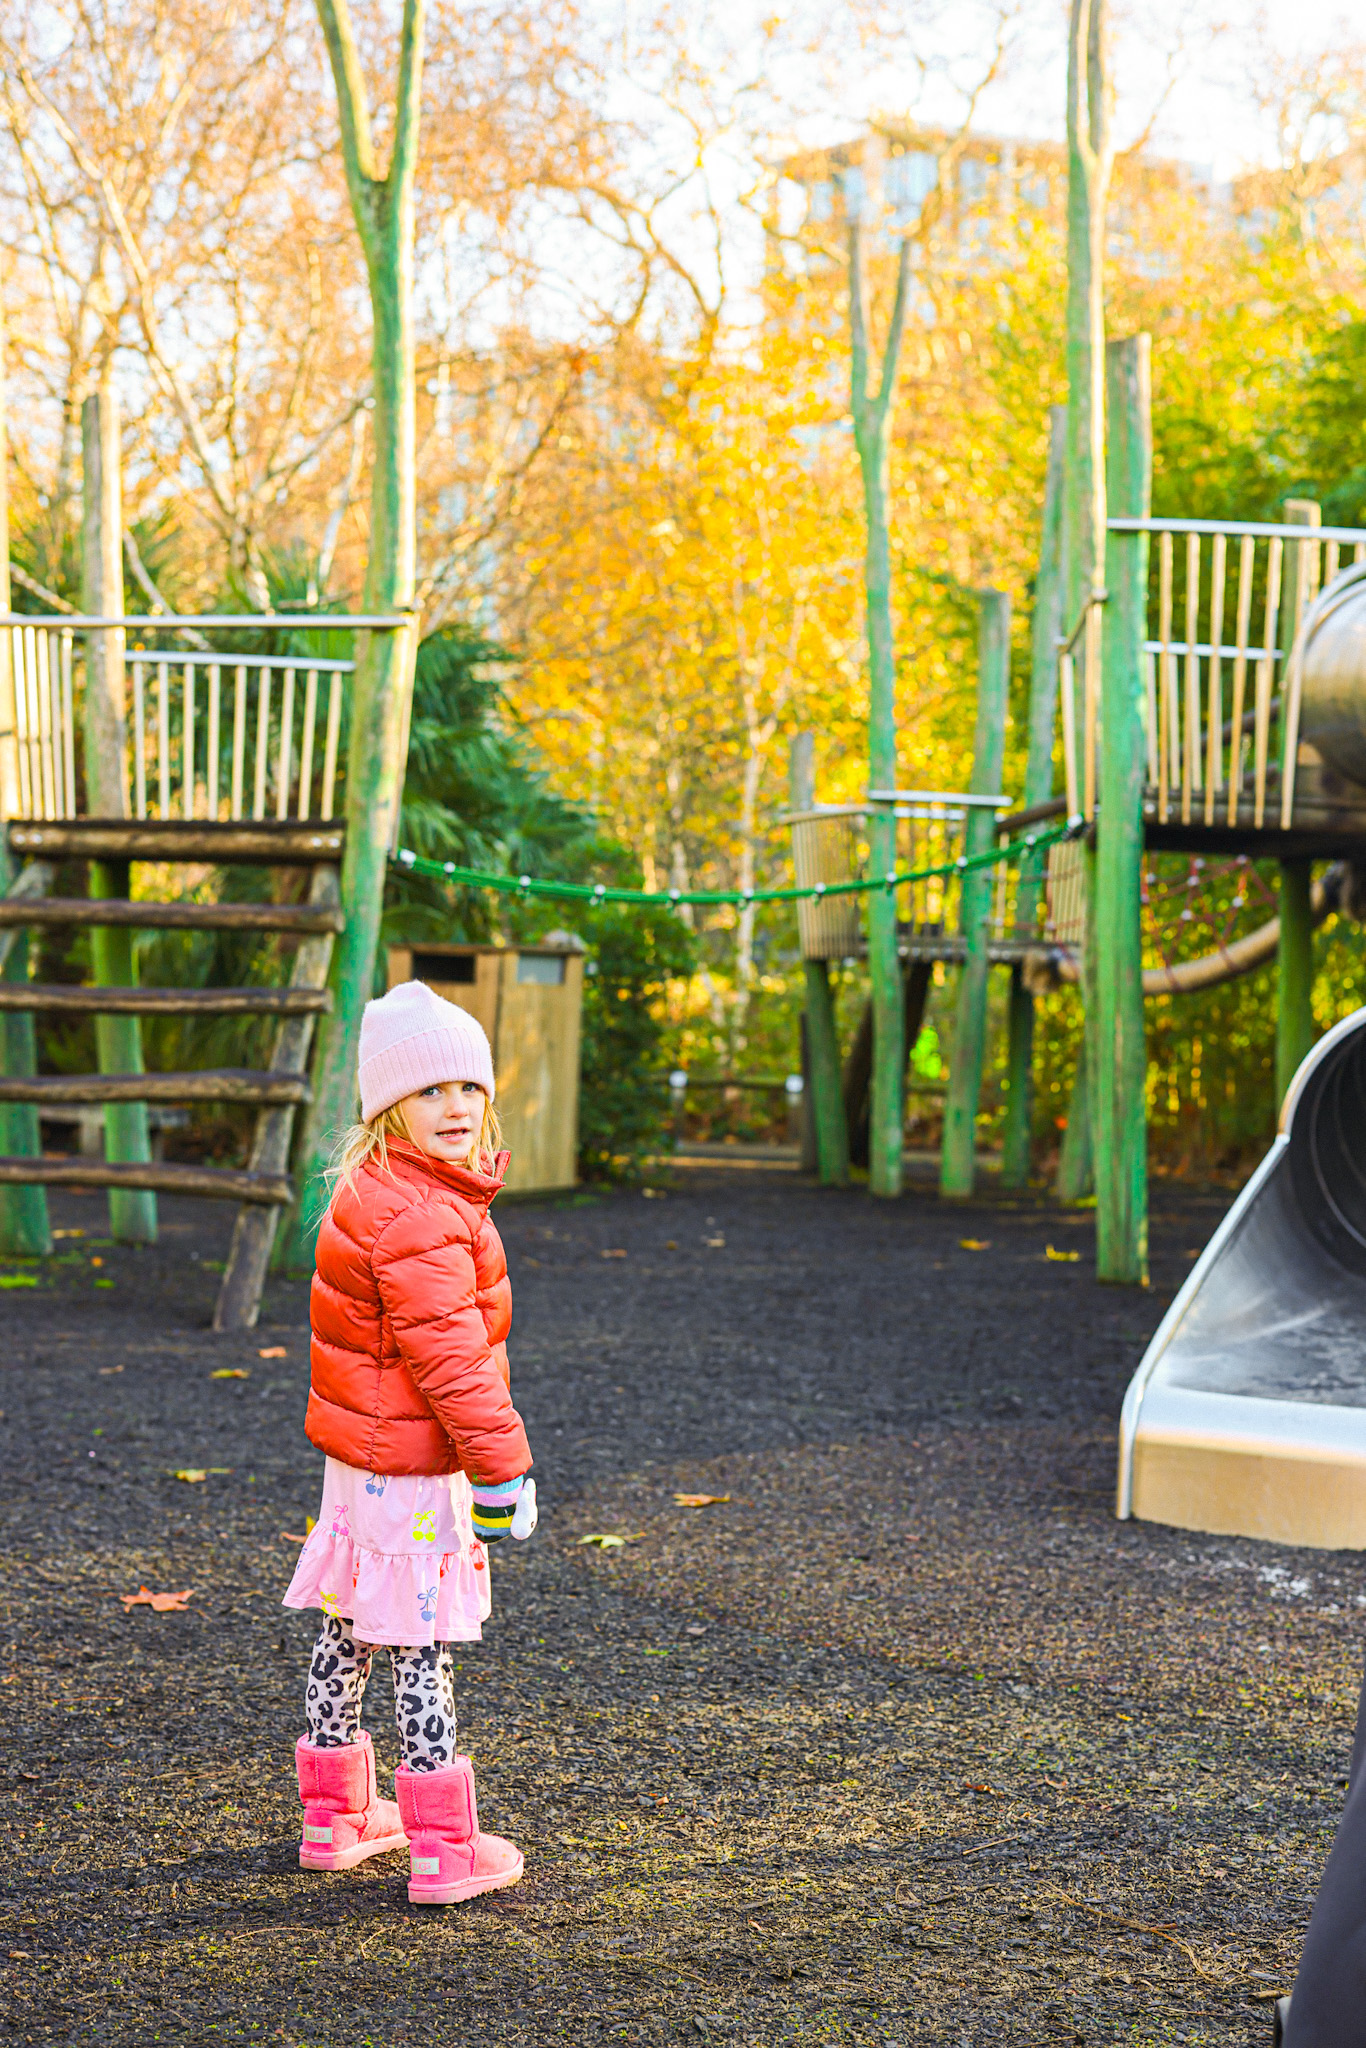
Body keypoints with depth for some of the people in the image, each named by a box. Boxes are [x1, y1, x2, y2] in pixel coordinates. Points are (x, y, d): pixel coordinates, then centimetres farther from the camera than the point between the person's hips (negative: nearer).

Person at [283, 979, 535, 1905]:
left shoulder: (372, 1192, 11)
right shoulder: (416, 1219, -23)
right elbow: (449, 1354, -25)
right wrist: (502, 1465, -20)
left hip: (361, 1455, 10)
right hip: (410, 1466, -10)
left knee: (349, 1628, 18)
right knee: (422, 1649, -3)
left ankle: (334, 1813, 32)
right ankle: (442, 1848, 4)